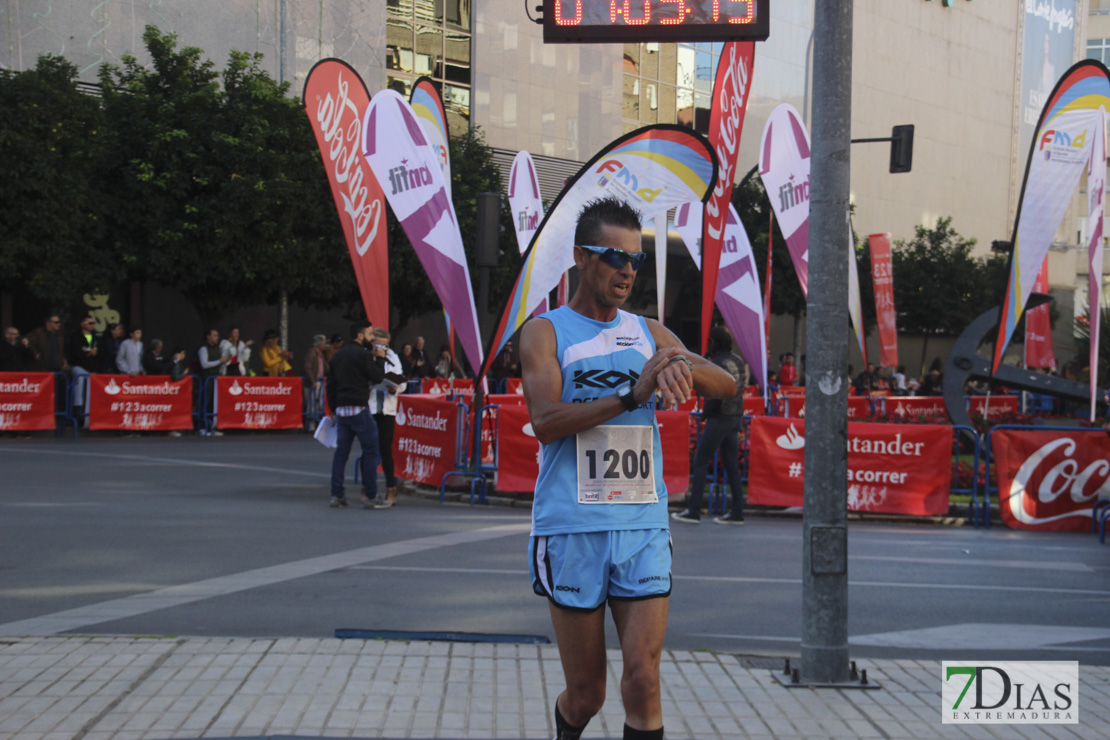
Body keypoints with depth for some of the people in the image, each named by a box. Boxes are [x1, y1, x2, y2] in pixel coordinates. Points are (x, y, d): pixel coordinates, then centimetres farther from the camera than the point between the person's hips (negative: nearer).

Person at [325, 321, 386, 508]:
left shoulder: (337, 355, 15)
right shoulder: (362, 354, -9)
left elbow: (331, 384, 17)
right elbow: (377, 377, -9)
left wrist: (333, 409, 21)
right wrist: (379, 359, 5)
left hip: (341, 410, 7)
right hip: (359, 409, -7)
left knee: (341, 452, 7)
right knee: (370, 452, 0)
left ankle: (337, 495, 4)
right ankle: (370, 496, -3)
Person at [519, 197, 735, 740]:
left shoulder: (649, 334, 13)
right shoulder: (546, 332, 1)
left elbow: (727, 386, 5)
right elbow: (545, 422, -14)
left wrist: (685, 368, -18)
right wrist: (632, 395, -23)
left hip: (644, 527, 3)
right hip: (572, 527, -3)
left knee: (643, 677, -10)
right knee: (586, 694, 6)